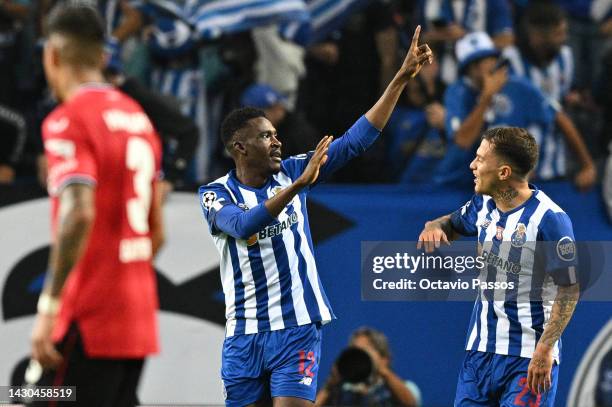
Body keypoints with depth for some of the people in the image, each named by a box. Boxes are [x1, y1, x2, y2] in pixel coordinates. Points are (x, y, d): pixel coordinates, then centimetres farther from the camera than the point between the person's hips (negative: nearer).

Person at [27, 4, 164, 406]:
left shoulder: (68, 121, -9)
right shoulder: (139, 118, 16)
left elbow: (79, 215, -23)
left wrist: (49, 307, -22)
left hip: (88, 324, -8)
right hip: (138, 321, 8)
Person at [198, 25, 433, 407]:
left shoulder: (291, 172, 2)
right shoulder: (215, 195, -5)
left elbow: (357, 139, 1)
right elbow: (244, 225, -27)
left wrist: (402, 78, -4)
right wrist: (299, 185, -36)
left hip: (297, 328, 0)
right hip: (244, 335, 0)